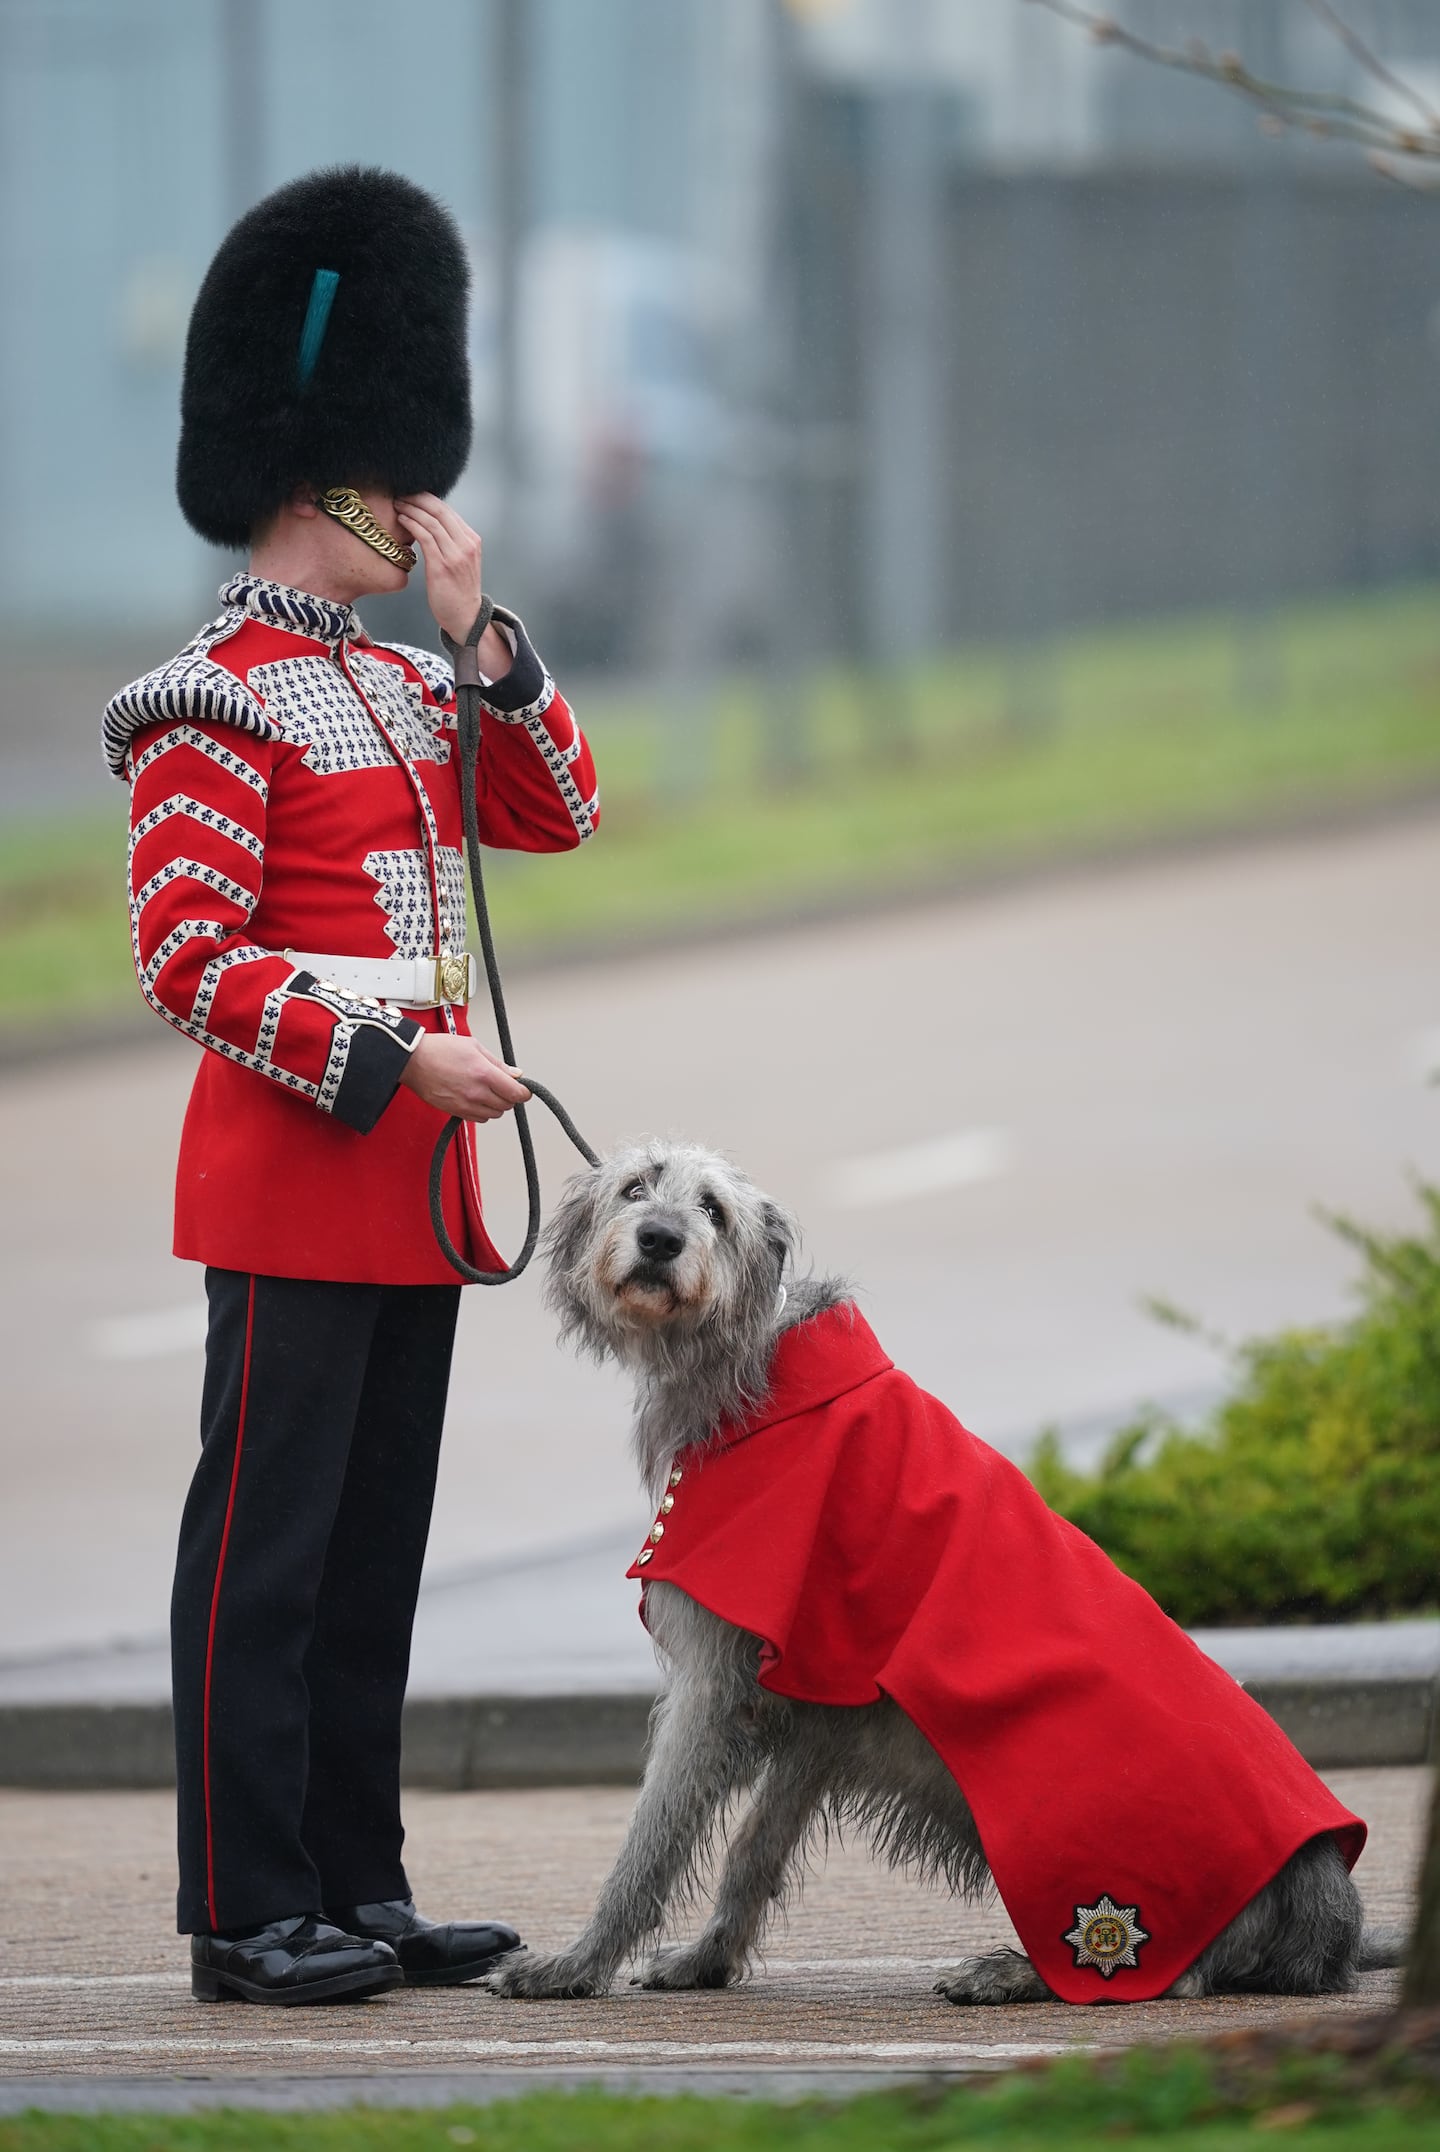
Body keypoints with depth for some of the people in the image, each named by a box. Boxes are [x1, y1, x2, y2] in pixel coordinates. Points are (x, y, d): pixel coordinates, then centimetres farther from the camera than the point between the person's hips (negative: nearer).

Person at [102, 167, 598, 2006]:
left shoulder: (403, 685, 15)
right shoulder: (217, 703, -11)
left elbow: (557, 811, 16)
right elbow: (186, 960, -16)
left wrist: (480, 626, 4)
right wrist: (393, 1062, -20)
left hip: (412, 1181, 9)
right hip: (291, 1181, -9)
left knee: (374, 1550, 11)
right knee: (267, 1548, -5)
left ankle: (357, 1888, 17)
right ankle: (249, 1913, -3)